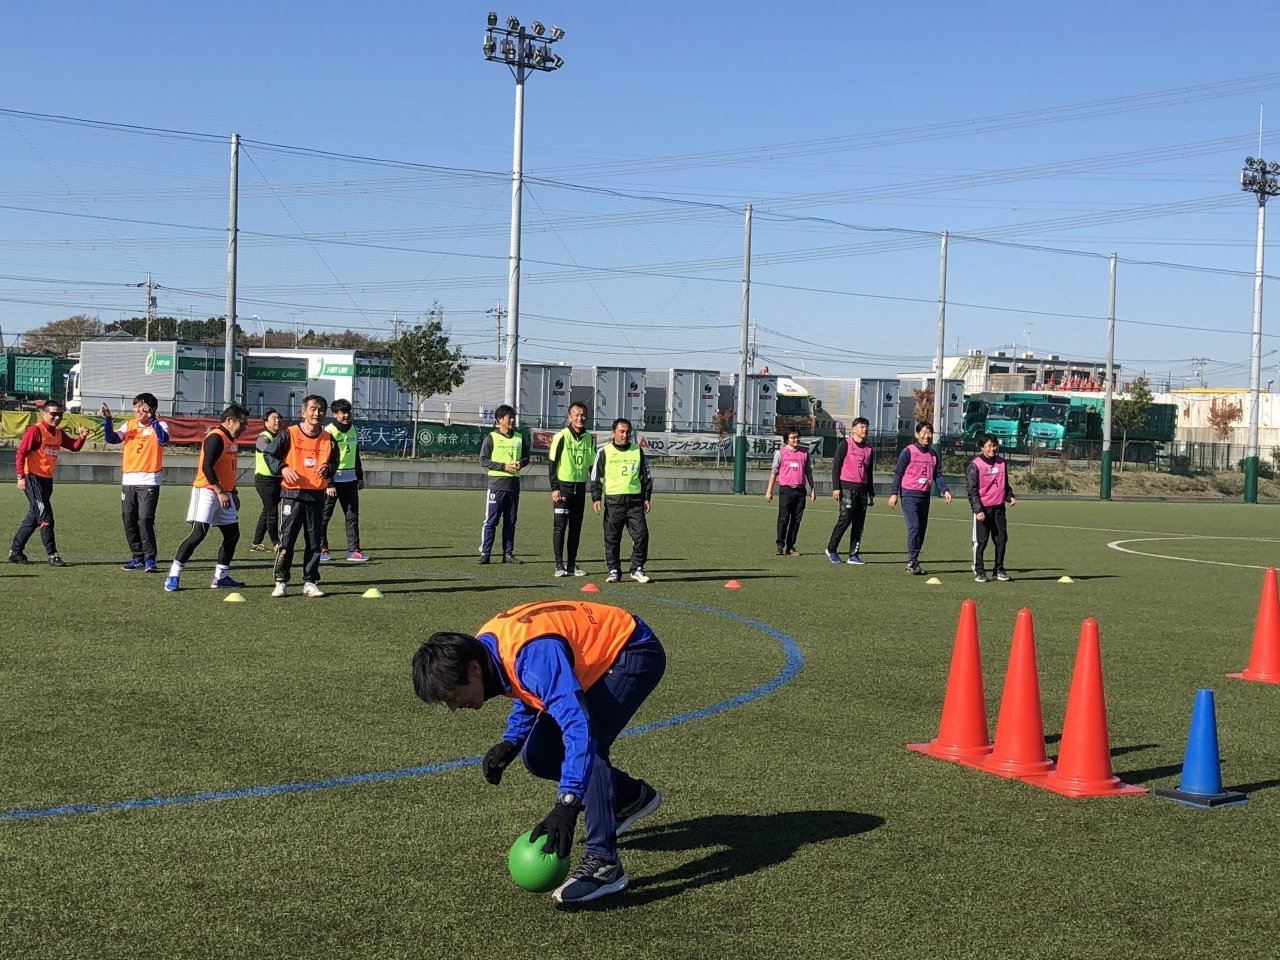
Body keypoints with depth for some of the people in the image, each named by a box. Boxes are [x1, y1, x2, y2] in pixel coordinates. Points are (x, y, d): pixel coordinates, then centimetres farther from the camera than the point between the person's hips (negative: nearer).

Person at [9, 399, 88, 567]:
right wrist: (21, 476, -22)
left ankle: (15, 552, 23)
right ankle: (53, 555, -8)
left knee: (34, 517, 13)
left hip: (47, 479, 8)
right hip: (32, 478, -8)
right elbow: (20, 453, -15)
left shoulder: (59, 433, 11)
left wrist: (81, 437, -13)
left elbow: (74, 446, 8)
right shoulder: (35, 430, -11)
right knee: (45, 516, -10)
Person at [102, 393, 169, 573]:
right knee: (129, 520, 7)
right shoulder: (129, 425, 12)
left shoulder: (159, 425, -1)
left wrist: (151, 419, -25)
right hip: (128, 481, 5)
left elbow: (163, 439, -22)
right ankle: (137, 557, 17)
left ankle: (150, 559, -4)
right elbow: (111, 438, -1)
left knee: (145, 519, -12)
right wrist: (107, 420, -14)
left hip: (149, 481, -5)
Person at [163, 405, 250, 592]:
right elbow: (206, 467, -21)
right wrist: (220, 492, -22)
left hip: (224, 494, 10)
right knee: (199, 533, -14)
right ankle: (173, 576, -8)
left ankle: (221, 577, 16)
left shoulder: (233, 440, 15)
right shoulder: (216, 438, -14)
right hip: (207, 491, -10)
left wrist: (233, 493, 21)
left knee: (233, 534, 8)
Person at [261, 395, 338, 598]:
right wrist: (282, 468, -16)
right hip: (292, 495, -4)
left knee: (314, 541, 7)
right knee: (286, 540, -3)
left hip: (317, 496, 4)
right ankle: (281, 582, 6)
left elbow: (335, 463, 18)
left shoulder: (328, 439, 7)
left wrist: (327, 469, -4)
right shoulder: (289, 434, -4)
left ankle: (310, 583, 15)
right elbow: (268, 453, 1)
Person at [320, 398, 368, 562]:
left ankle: (353, 550, 4)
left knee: (352, 515, 3)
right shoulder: (328, 432, -11)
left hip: (350, 480, 6)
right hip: (333, 480, -6)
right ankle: (322, 549, 13)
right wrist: (328, 483, -18)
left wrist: (360, 476, 20)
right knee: (324, 515, 3)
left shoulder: (352, 429, 10)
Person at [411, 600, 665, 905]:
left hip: (635, 652, -9)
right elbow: (528, 692, 13)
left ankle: (604, 865, -20)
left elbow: (578, 727, -43)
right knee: (538, 757, 6)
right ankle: (633, 797, 25)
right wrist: (511, 743, -2)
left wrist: (567, 805, -48)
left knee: (588, 743, -27)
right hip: (596, 658, 9)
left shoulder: (534, 654, -38)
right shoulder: (485, 648, -8)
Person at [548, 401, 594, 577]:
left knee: (576, 527, 8)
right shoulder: (561, 437, -7)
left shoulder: (589, 439, 9)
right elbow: (552, 463, -7)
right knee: (560, 526, -5)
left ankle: (572, 565, 14)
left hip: (580, 487, 5)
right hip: (563, 486, -5)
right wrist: (554, 488, -11)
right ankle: (560, 566, -1)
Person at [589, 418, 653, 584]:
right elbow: (596, 476, 6)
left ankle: (637, 569, 8)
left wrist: (646, 497, 11)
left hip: (635, 500, 2)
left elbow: (646, 475, 18)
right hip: (613, 500, -2)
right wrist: (596, 498, -2)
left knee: (641, 535, -4)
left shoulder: (638, 451, 11)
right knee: (612, 538, 0)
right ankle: (614, 570, 10)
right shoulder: (604, 452, 4)